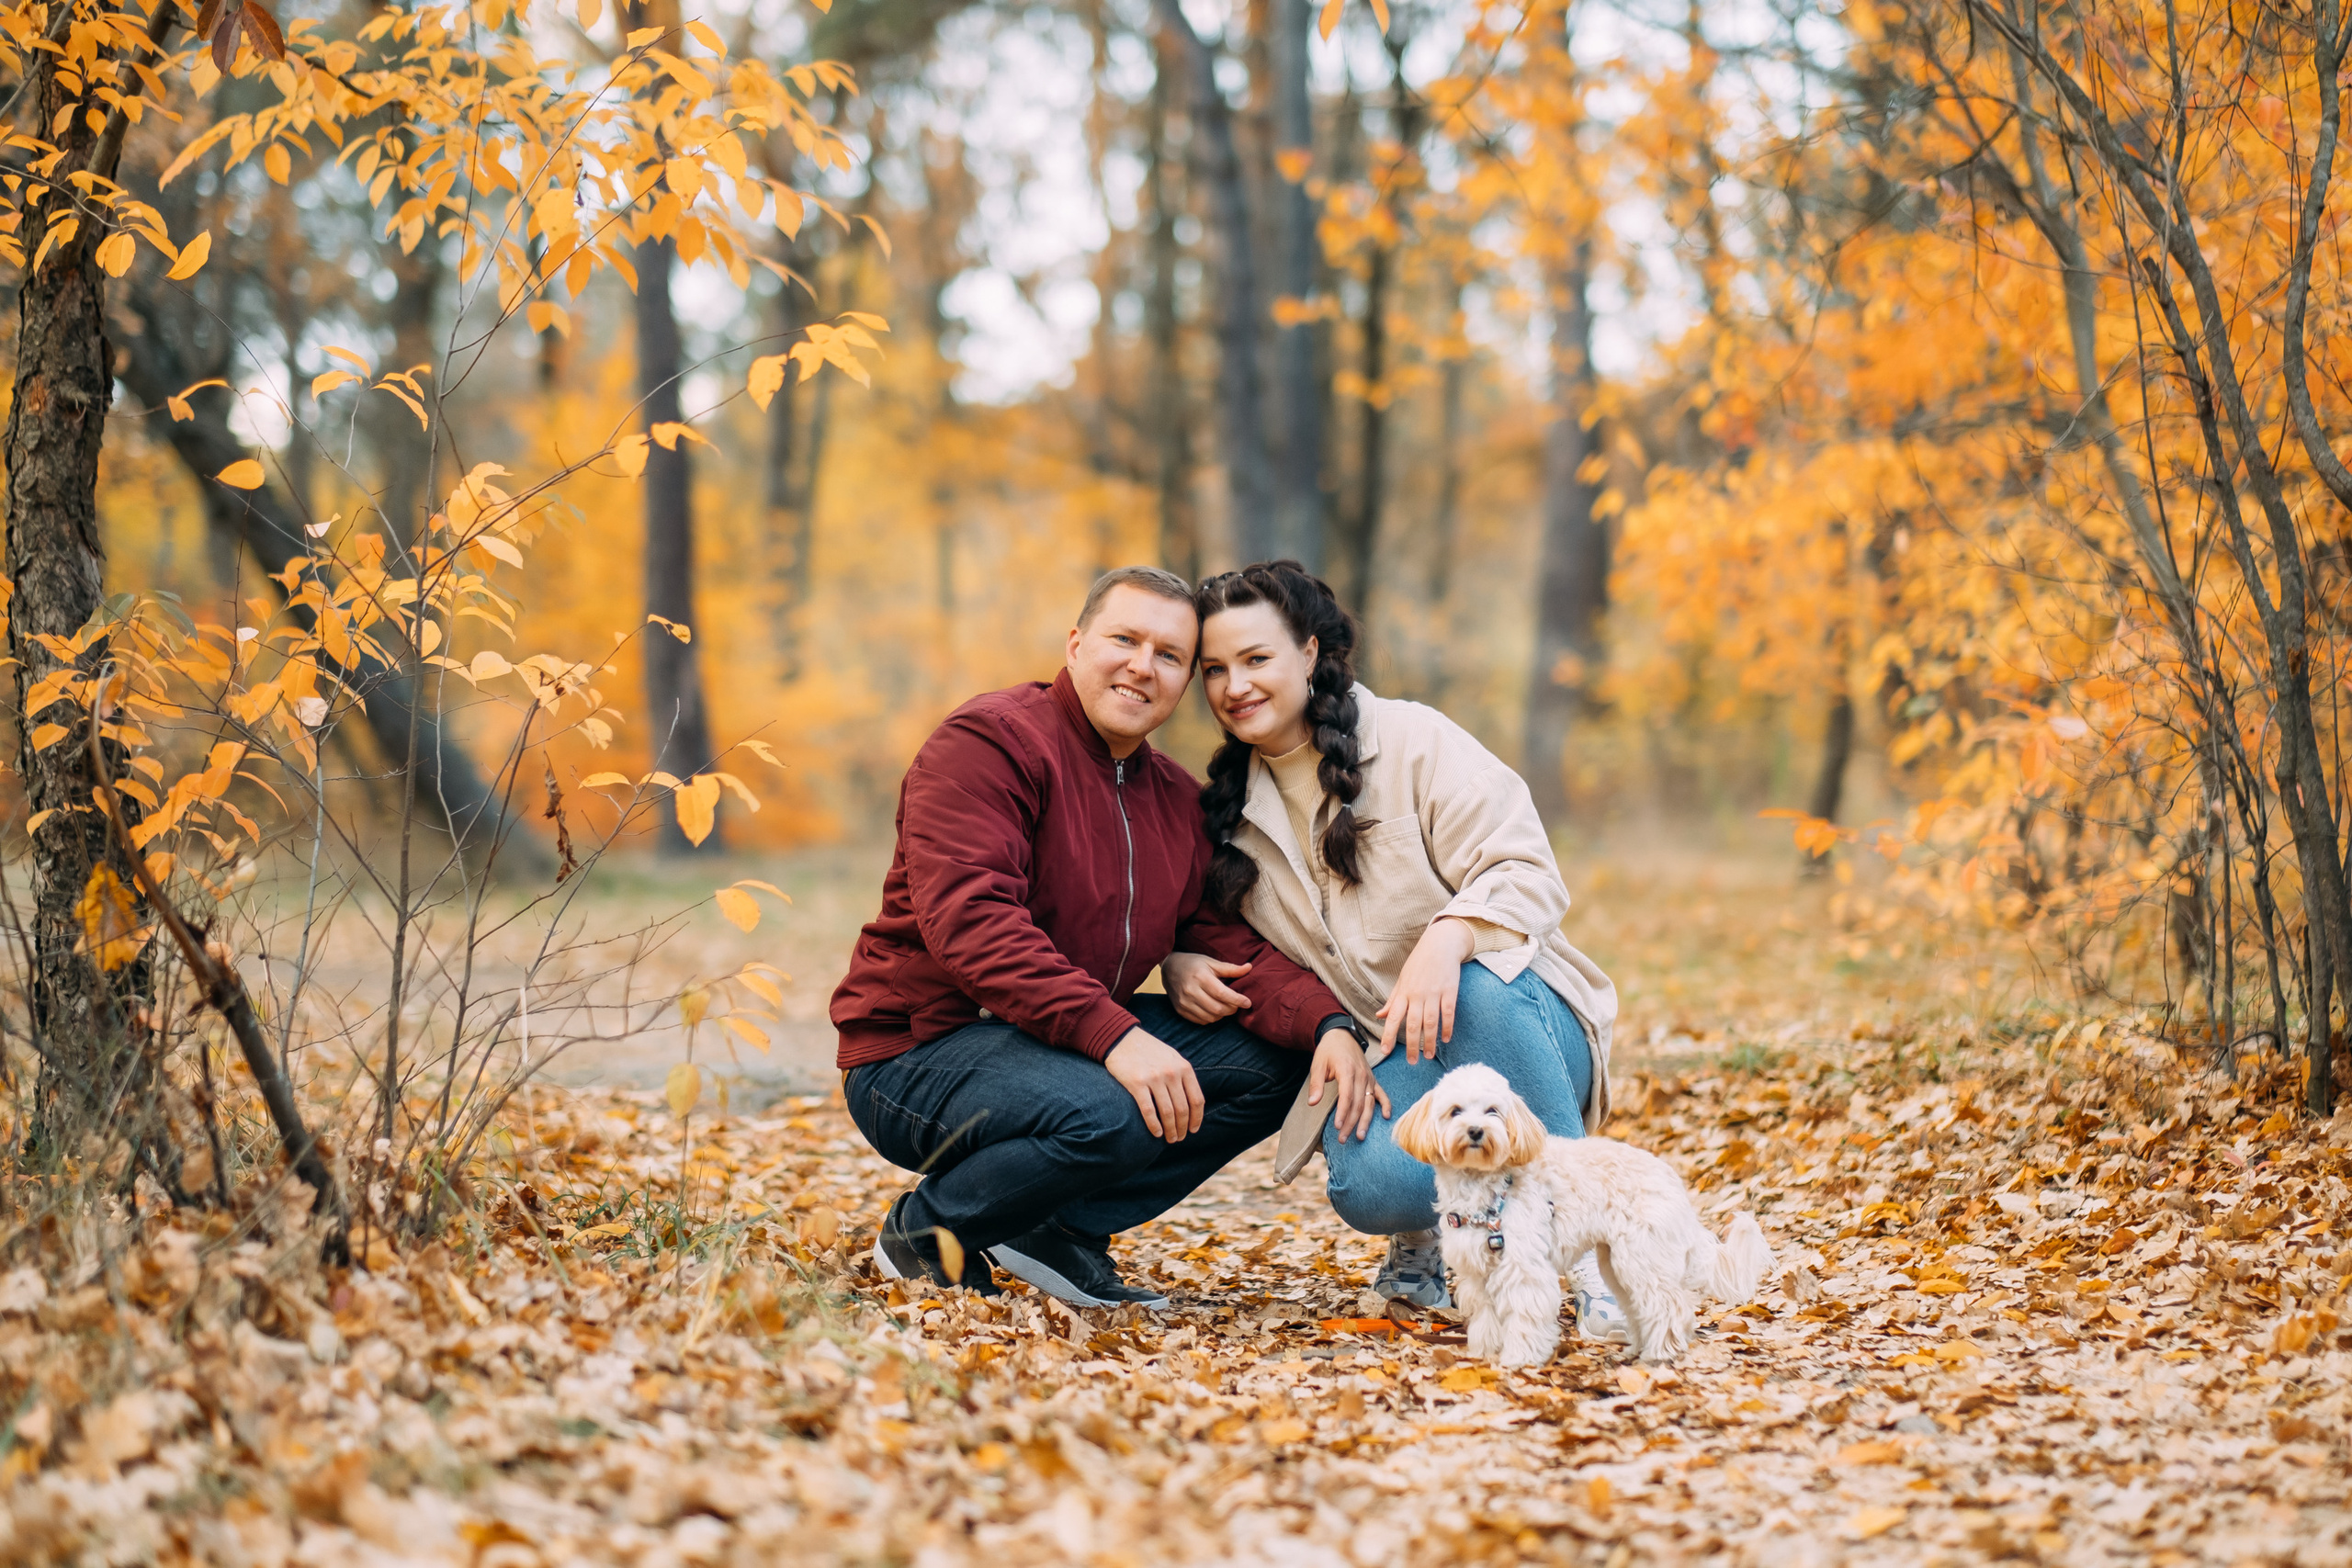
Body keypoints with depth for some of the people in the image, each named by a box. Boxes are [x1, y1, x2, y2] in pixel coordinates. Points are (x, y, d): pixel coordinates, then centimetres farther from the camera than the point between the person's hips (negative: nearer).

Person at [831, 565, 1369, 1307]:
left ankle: (1063, 1229, -3)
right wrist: (1112, 1034, -36)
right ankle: (925, 1227, -8)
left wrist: (1328, 1025, -15)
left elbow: (1231, 942, 7)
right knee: (1110, 1115, -36)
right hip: (920, 1051, -8)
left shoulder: (1179, 800, 13)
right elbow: (966, 918, -27)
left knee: (1275, 1060, -4)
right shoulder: (989, 742, -14)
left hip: (1077, 1042, 9)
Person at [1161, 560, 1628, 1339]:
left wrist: (1449, 939, -33)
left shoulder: (1413, 740, -4)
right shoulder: (1223, 806, 11)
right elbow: (1203, 919, 25)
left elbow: (1526, 874, -12)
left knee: (1479, 991, -40)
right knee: (1370, 1183, -34)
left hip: (1513, 1016, -2)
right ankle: (1428, 1231, 4)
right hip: (1380, 1058, 2)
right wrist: (1182, 964, -1)